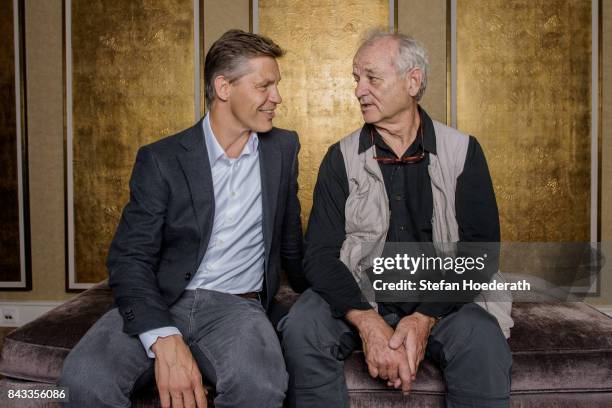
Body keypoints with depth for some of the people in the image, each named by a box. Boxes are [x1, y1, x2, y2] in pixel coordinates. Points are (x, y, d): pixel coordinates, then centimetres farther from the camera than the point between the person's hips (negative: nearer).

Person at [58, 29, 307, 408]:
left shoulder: (283, 148, 7)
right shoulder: (161, 159, -1)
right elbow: (130, 258, -9)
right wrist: (165, 339, -24)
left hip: (237, 306, 1)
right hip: (159, 304, 0)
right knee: (85, 377, -29)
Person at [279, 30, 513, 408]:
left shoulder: (463, 151, 2)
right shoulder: (342, 159, 2)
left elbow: (479, 249, -5)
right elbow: (321, 254, -6)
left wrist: (424, 319, -20)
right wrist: (367, 322, -24)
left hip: (441, 301, -1)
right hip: (359, 296, 1)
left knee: (485, 345, -31)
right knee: (301, 331, -27)